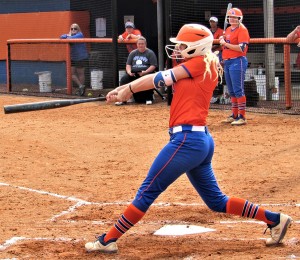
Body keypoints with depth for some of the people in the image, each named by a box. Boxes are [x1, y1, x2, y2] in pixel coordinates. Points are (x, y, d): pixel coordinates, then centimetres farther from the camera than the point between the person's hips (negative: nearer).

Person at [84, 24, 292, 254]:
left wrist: (128, 89, 8)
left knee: (147, 192, -5)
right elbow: (160, 79, 17)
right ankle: (275, 219, 16)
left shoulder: (201, 63, -5)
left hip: (187, 139, -10)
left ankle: (108, 240, 0)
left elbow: (162, 78, -4)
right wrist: (126, 88, 12)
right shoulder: (207, 68, 19)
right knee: (216, 201, 16)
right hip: (202, 141, 10)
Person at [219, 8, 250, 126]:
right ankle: (234, 115, 20)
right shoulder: (228, 30, 17)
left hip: (237, 61, -9)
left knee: (238, 90, -11)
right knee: (231, 91, 13)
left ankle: (242, 117, -10)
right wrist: (222, 40, 8)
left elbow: (241, 48, -20)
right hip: (227, 62, 9)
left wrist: (225, 43, -17)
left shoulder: (242, 30, -9)